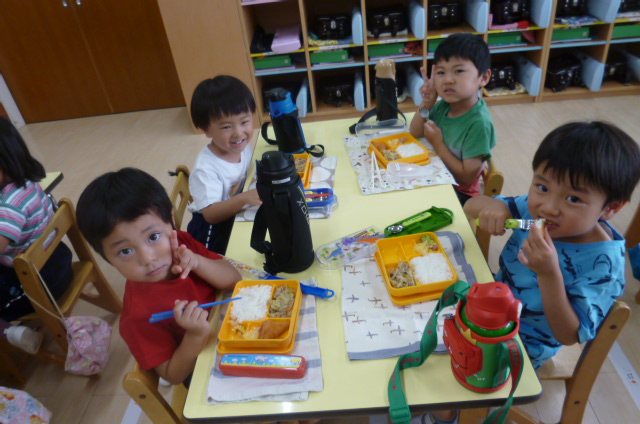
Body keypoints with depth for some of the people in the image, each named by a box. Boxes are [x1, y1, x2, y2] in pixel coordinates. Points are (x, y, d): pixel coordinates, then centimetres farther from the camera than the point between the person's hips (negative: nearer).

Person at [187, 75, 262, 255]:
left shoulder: (245, 145, -10)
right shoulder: (206, 168, -30)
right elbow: (210, 214, -34)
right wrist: (244, 198, -48)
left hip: (241, 217, 6)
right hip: (213, 229, -6)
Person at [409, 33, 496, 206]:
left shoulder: (479, 123, -26)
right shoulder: (443, 105, -7)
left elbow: (468, 177, -24)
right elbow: (414, 133, 4)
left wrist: (438, 144, -21)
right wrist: (426, 104, -12)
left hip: (459, 193, -6)